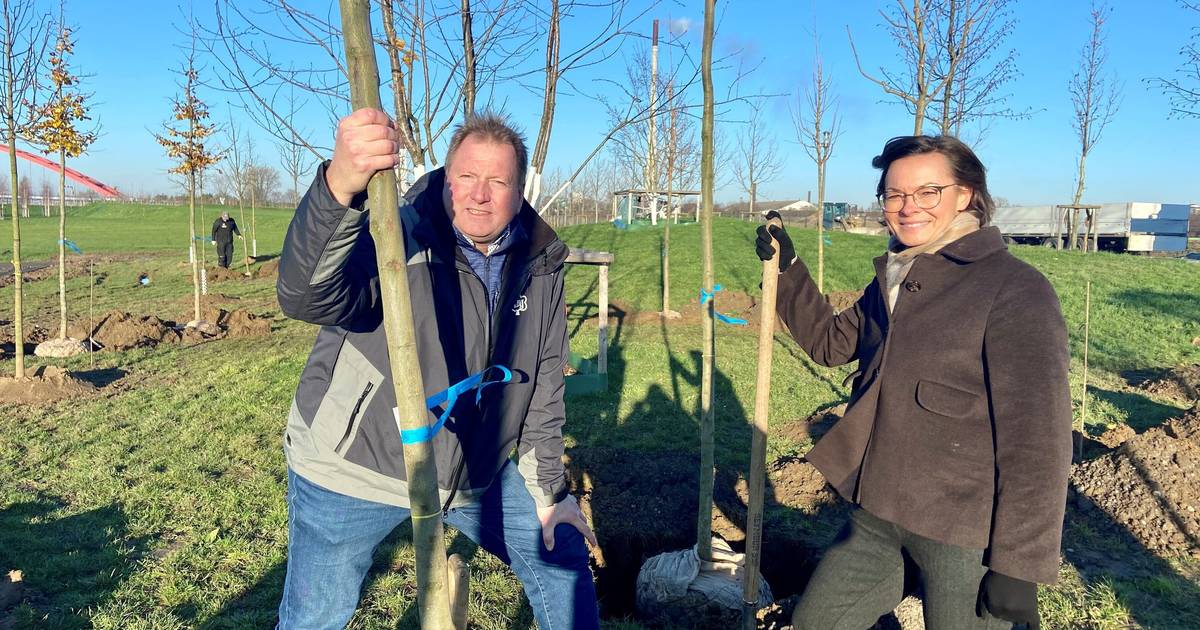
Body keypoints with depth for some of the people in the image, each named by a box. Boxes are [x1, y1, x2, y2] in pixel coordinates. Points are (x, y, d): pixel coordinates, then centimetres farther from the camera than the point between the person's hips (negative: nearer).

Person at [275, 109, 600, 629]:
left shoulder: (541, 267, -5)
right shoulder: (398, 236, -21)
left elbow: (544, 382, 4)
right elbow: (305, 297, -40)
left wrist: (548, 491, 6)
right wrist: (340, 185, -58)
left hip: (476, 473, 5)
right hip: (354, 469, -4)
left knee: (562, 555, 13)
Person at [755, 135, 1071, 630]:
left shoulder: (1016, 291, -16)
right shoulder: (893, 278, 8)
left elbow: (1036, 438, -18)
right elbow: (830, 342, 21)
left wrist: (1018, 566, -17)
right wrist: (787, 269, 10)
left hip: (965, 535, -7)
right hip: (877, 516, 7)